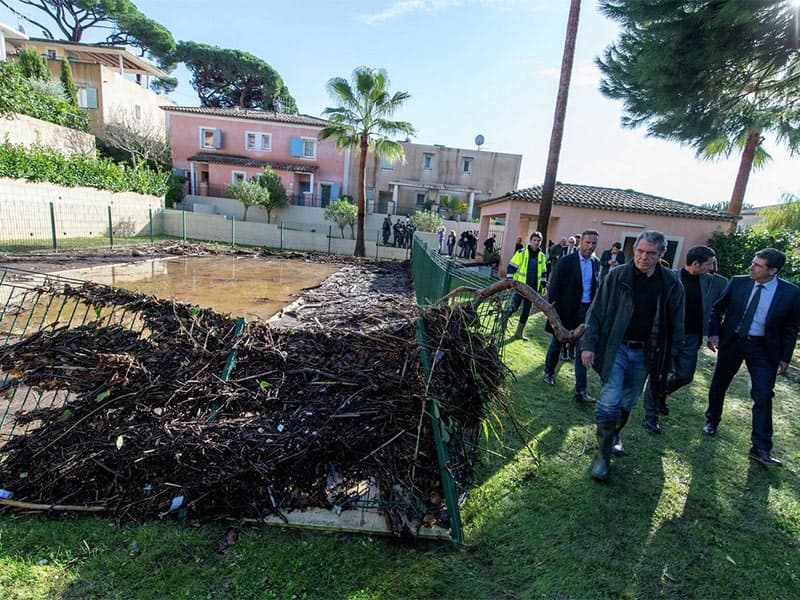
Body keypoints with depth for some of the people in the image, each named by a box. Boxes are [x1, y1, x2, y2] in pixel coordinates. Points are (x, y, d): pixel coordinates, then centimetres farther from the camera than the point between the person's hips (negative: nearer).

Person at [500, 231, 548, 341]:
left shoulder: (542, 256, 9)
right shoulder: (521, 253, -4)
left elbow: (543, 272, 18)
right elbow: (511, 267, -5)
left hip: (532, 288, 5)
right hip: (520, 285, -4)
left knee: (526, 310, 7)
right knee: (514, 306, -10)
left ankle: (519, 332, 16)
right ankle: (505, 316, 22)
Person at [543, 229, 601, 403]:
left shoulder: (596, 263, 4)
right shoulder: (565, 262, -11)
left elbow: (596, 288, 11)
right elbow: (554, 288, -10)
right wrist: (553, 312, -13)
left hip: (586, 310, 4)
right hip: (566, 309, -3)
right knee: (557, 343, 14)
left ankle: (581, 389, 7)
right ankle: (549, 372, 37)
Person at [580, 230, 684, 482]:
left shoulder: (671, 284, 0)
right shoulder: (617, 276, -6)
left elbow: (675, 323, 5)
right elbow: (597, 312, -5)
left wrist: (668, 357, 2)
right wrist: (588, 344, -11)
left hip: (645, 354, 3)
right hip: (616, 348, -3)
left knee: (628, 403, 16)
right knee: (610, 401, -8)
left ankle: (614, 434, 42)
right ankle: (603, 455, 5)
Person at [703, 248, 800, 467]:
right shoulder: (738, 282, -5)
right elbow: (717, 308, 7)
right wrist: (713, 333, -3)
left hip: (763, 348, -1)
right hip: (731, 342, 2)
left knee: (763, 396, -5)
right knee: (718, 384, 13)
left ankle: (761, 448, 4)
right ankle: (712, 421, 36)